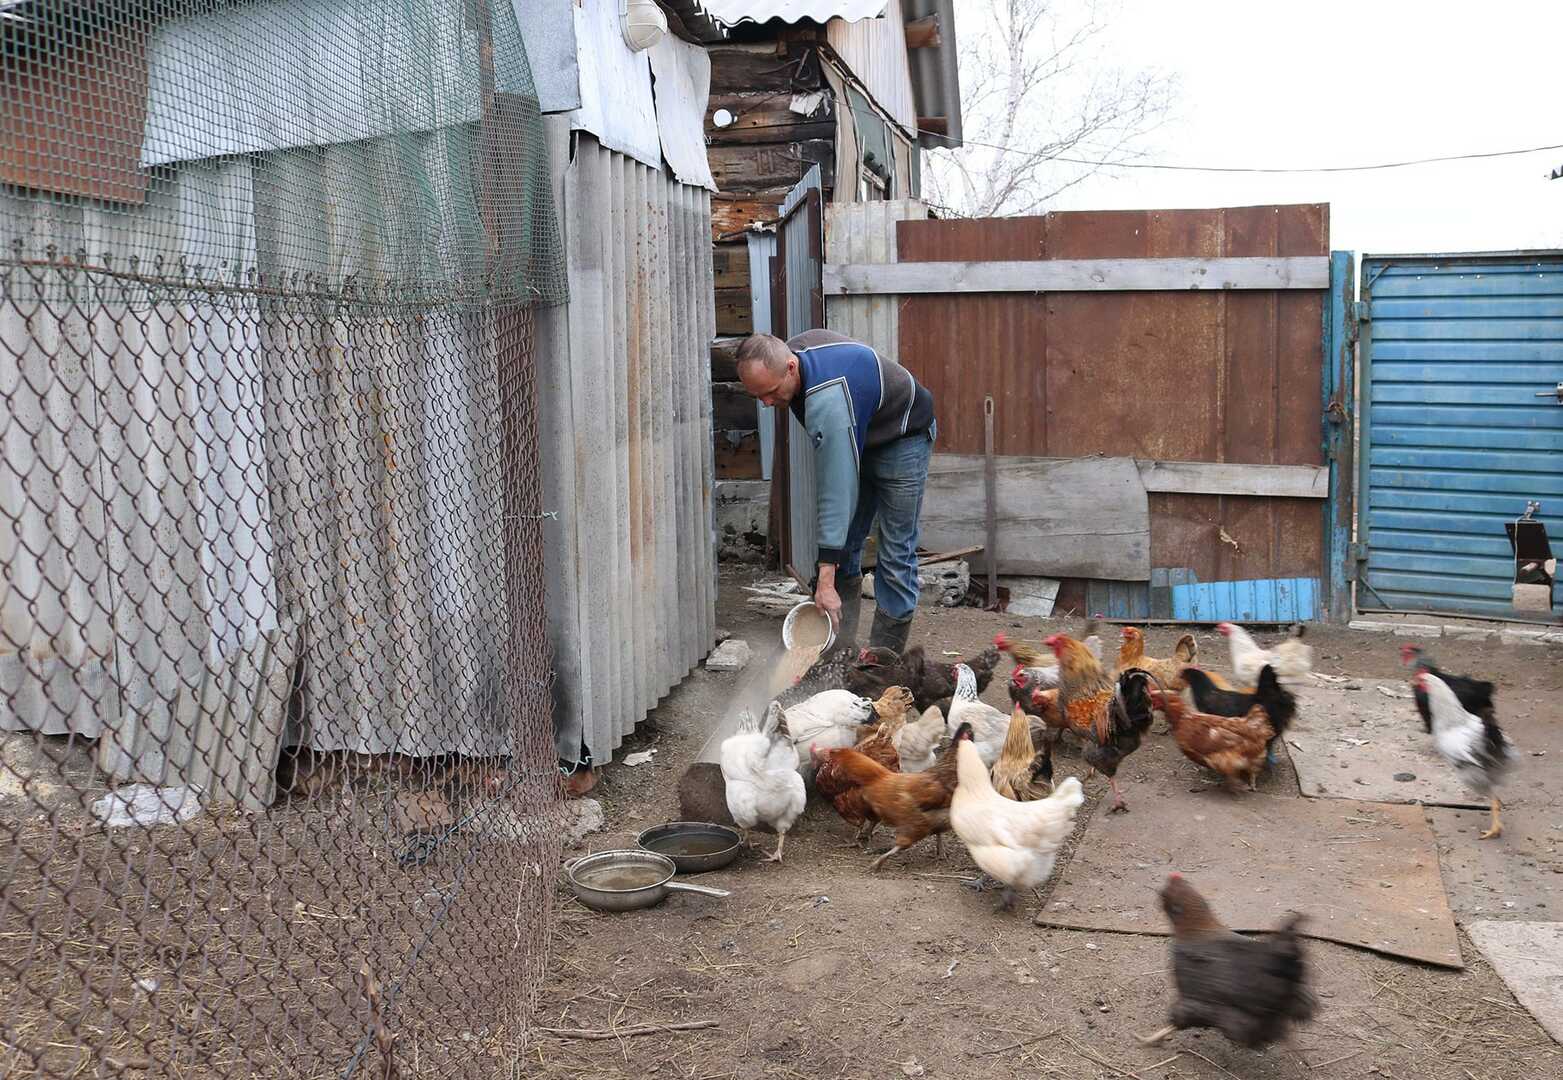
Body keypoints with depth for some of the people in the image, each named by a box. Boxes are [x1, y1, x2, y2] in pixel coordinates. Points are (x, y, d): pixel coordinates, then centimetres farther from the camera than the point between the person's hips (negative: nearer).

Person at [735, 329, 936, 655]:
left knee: (896, 555, -9)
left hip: (903, 438, -9)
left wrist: (826, 581, -39)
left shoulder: (829, 402, -41)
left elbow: (838, 491, -40)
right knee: (844, 545, 4)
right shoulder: (791, 350, -15)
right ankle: (841, 651, 7)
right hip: (860, 438, 9)